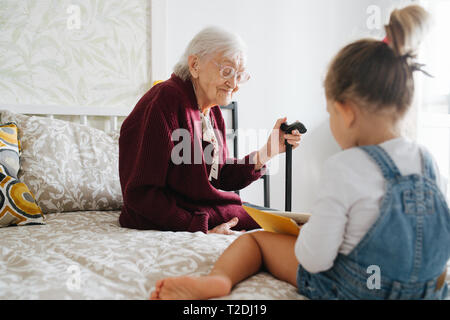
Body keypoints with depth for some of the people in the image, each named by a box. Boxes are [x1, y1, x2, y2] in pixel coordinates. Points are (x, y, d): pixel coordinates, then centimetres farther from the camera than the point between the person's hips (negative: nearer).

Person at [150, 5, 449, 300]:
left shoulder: (345, 168, -26)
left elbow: (314, 259, -25)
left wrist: (309, 229, -2)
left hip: (353, 287, -6)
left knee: (255, 238, 6)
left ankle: (218, 277, -18)